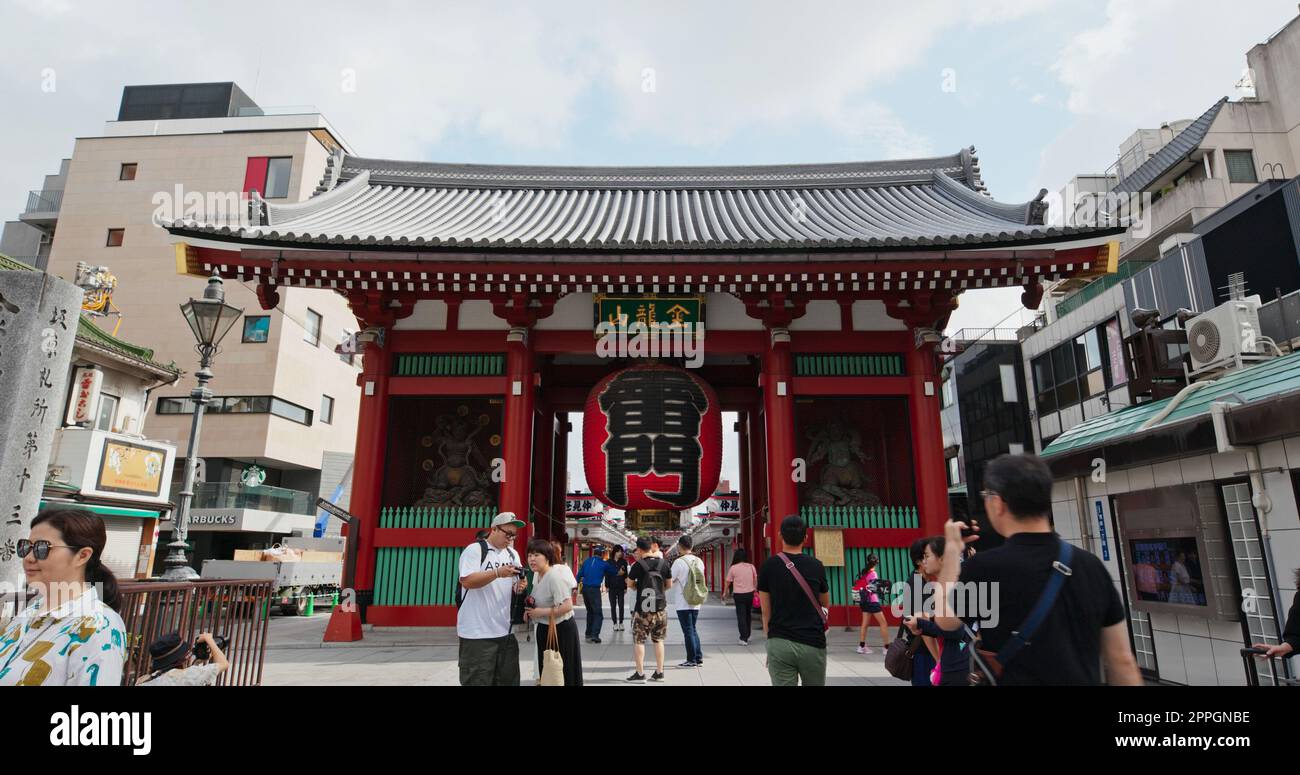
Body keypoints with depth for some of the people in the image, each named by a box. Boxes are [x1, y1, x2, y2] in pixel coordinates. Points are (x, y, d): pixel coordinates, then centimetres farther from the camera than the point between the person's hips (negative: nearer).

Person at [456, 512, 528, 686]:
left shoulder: (512, 554, 13)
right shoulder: (475, 550, -8)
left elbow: (514, 588, 15)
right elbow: (467, 581, -19)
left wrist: (520, 587, -9)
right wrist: (498, 573, -26)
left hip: (505, 631, 7)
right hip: (477, 632, -6)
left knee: (508, 679, 12)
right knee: (478, 681, 0)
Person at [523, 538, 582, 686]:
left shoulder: (555, 576, -25)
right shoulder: (537, 574, 2)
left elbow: (567, 606, -31)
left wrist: (541, 612, -24)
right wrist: (531, 608, 2)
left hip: (561, 629, -9)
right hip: (544, 628, 9)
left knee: (562, 673, 1)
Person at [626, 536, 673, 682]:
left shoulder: (638, 565, -11)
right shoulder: (663, 563, 0)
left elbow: (629, 584, -1)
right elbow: (669, 585, 7)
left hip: (643, 609, -4)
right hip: (660, 607, 4)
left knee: (638, 640, 6)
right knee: (658, 640, 14)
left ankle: (640, 673, 7)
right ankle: (659, 672, 17)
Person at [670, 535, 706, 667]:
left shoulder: (679, 562, -16)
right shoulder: (699, 561, 4)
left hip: (683, 603, -6)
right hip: (696, 602, 6)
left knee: (688, 631, 2)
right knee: (693, 629, 18)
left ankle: (691, 660, 8)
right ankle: (698, 658, 19)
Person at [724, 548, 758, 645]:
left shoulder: (733, 568, -7)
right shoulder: (751, 567, 0)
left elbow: (728, 582, 1)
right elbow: (755, 581, 9)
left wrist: (725, 593, 16)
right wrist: (755, 589, 26)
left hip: (739, 595, -3)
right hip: (750, 594, 3)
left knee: (741, 616, 0)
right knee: (748, 615, 18)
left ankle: (744, 638, -7)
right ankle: (747, 636, 29)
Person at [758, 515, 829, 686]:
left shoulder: (769, 566, -2)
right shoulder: (816, 566, 1)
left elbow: (766, 612, 2)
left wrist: (771, 638, 11)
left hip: (779, 644, -1)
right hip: (813, 644, 1)